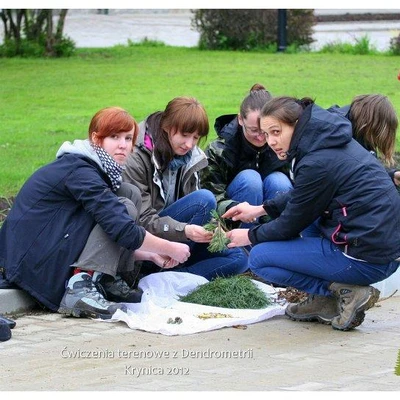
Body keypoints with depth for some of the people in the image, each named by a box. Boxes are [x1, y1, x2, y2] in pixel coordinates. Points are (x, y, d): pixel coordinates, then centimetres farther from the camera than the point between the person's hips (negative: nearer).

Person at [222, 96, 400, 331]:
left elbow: (291, 225, -5)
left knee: (259, 259, 1)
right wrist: (261, 210, 26)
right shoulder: (332, 141, 9)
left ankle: (346, 292, -5)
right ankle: (324, 301, 18)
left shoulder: (317, 164, -18)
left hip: (366, 260, -9)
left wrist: (250, 237, 11)